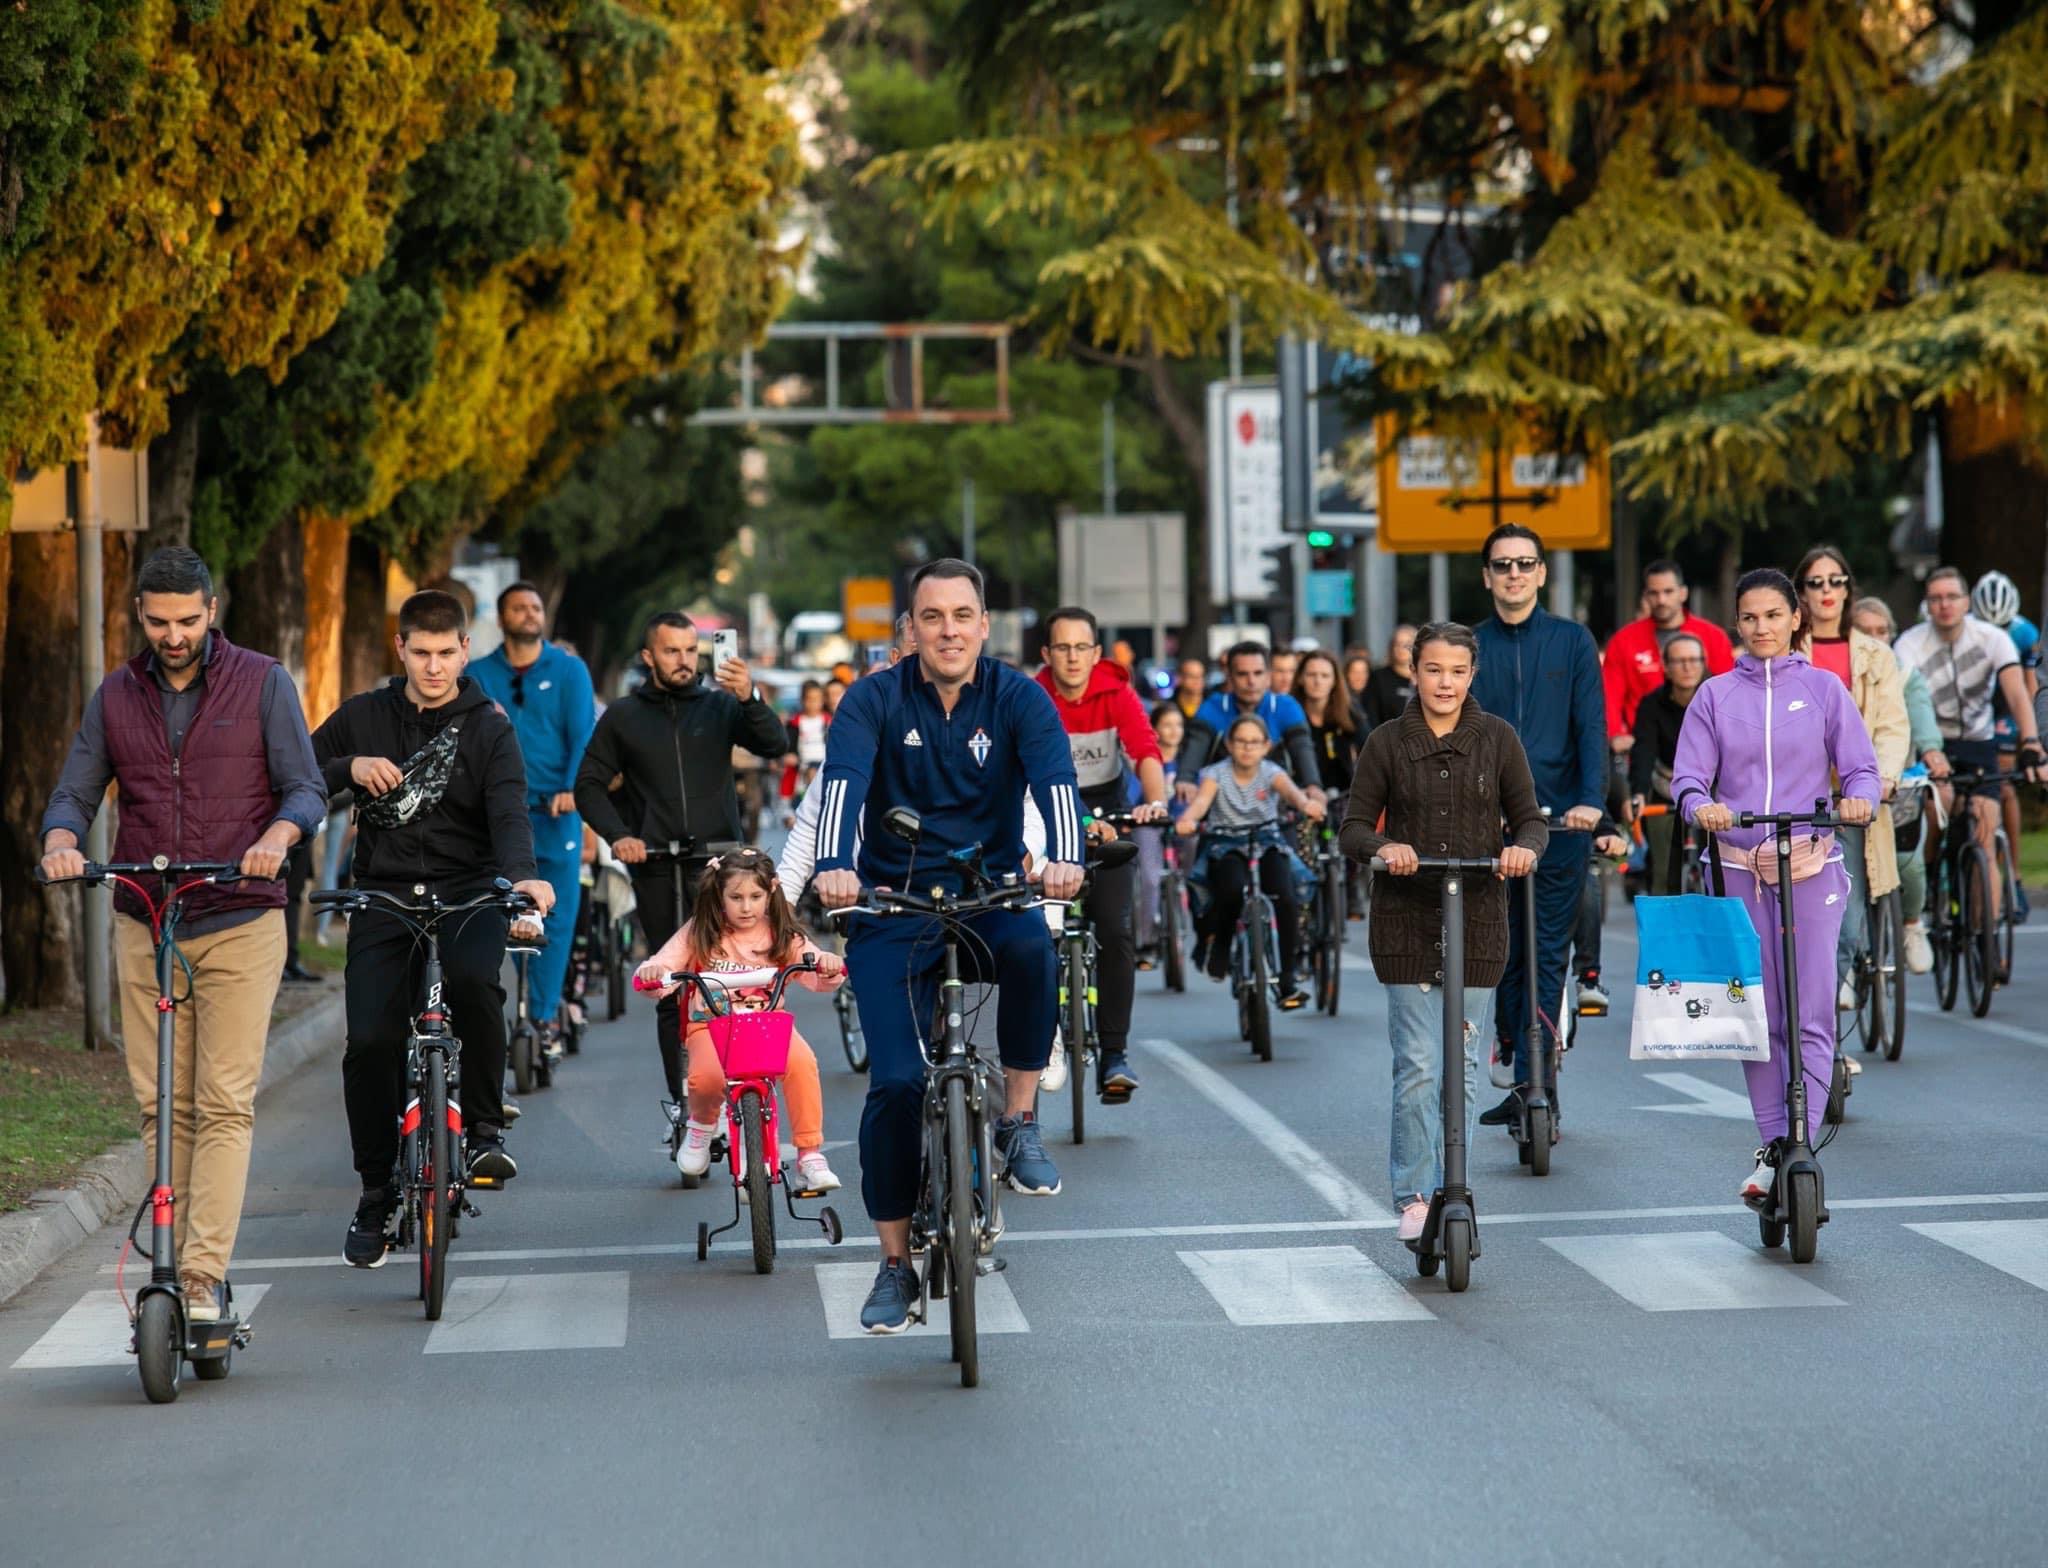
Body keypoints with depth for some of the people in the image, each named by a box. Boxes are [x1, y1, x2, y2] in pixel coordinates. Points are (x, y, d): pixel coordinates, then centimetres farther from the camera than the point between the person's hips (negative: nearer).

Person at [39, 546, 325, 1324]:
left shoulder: (263, 684, 1)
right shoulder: (115, 696, 10)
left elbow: (306, 788, -3)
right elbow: (74, 793, 8)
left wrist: (276, 838, -25)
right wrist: (61, 842, -15)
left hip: (240, 924, -3)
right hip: (144, 930, 3)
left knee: (225, 1106, -10)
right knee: (161, 1107, 3)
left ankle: (203, 1279, -13)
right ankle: (170, 1266, 10)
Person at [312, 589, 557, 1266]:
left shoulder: (488, 726, 3)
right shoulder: (364, 716, 10)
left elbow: (509, 807, -12)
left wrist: (522, 872, -31)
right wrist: (349, 768, -8)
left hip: (467, 891, -2)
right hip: (384, 896, 2)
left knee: (473, 978, -34)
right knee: (370, 1042, -9)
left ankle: (484, 1127, -14)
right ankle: (377, 1194, 10)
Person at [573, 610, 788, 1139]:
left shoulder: (720, 705, 8)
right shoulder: (623, 717, 11)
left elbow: (774, 745, -6)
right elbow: (589, 784, 12)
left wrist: (748, 699, -25)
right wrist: (617, 834, -5)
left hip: (717, 859, -1)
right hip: (655, 865, 1)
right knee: (673, 990, 4)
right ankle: (684, 1105, 8)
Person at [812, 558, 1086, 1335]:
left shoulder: (1018, 698, -3)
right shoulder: (875, 700, -4)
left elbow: (1056, 779, -19)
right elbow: (842, 781, -20)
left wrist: (1063, 858, -40)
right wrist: (834, 867, -40)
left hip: (989, 896, 0)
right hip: (894, 909, 0)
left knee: (1031, 948, -36)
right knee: (895, 1084, -10)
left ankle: (1017, 1120, -14)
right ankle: (896, 1263, 6)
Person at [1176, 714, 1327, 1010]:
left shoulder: (1270, 772, -1)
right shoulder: (1217, 774, -3)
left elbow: (1290, 789, -23)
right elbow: (1202, 799, -24)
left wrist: (1306, 803, -47)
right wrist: (1187, 820, -48)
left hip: (1267, 844, 2)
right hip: (1225, 847, -2)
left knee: (1286, 899, -24)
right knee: (1234, 890, -35)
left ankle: (1287, 982, -14)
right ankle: (1215, 941, -4)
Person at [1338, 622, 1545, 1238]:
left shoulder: (1497, 739, 5)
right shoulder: (1387, 742, 3)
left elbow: (1530, 818, 7)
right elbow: (1353, 827, 2)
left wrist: (1523, 846, -16)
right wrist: (1383, 848, -19)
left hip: (1478, 919, 1)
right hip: (1406, 922, -1)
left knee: (1461, 1067, 4)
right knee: (1418, 1066, -8)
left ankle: (1443, 1188, 17)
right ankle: (1415, 1197, -1)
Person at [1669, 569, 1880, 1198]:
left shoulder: (1823, 688, 6)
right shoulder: (1715, 696, 8)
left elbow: (1861, 767, 3)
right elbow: (1688, 777, 3)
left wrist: (1858, 798, -20)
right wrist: (1700, 806, -20)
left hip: (1811, 866, -1)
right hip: (1740, 868, 2)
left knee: (1811, 1013, -10)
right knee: (1757, 1014, 3)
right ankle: (1772, 1145, 12)